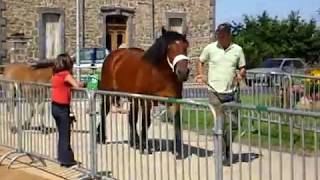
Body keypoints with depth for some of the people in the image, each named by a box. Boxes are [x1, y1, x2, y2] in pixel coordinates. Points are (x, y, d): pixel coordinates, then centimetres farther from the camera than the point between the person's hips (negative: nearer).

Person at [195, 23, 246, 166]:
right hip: (215, 92, -2)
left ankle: (227, 148, 28)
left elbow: (242, 68, 9)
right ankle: (222, 155, 11)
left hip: (231, 93, 2)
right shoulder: (210, 48, -1)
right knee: (220, 123, 1)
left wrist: (240, 75, -13)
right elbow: (200, 61, 13)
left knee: (233, 123, 5)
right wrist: (201, 75, -2)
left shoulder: (237, 50, 2)